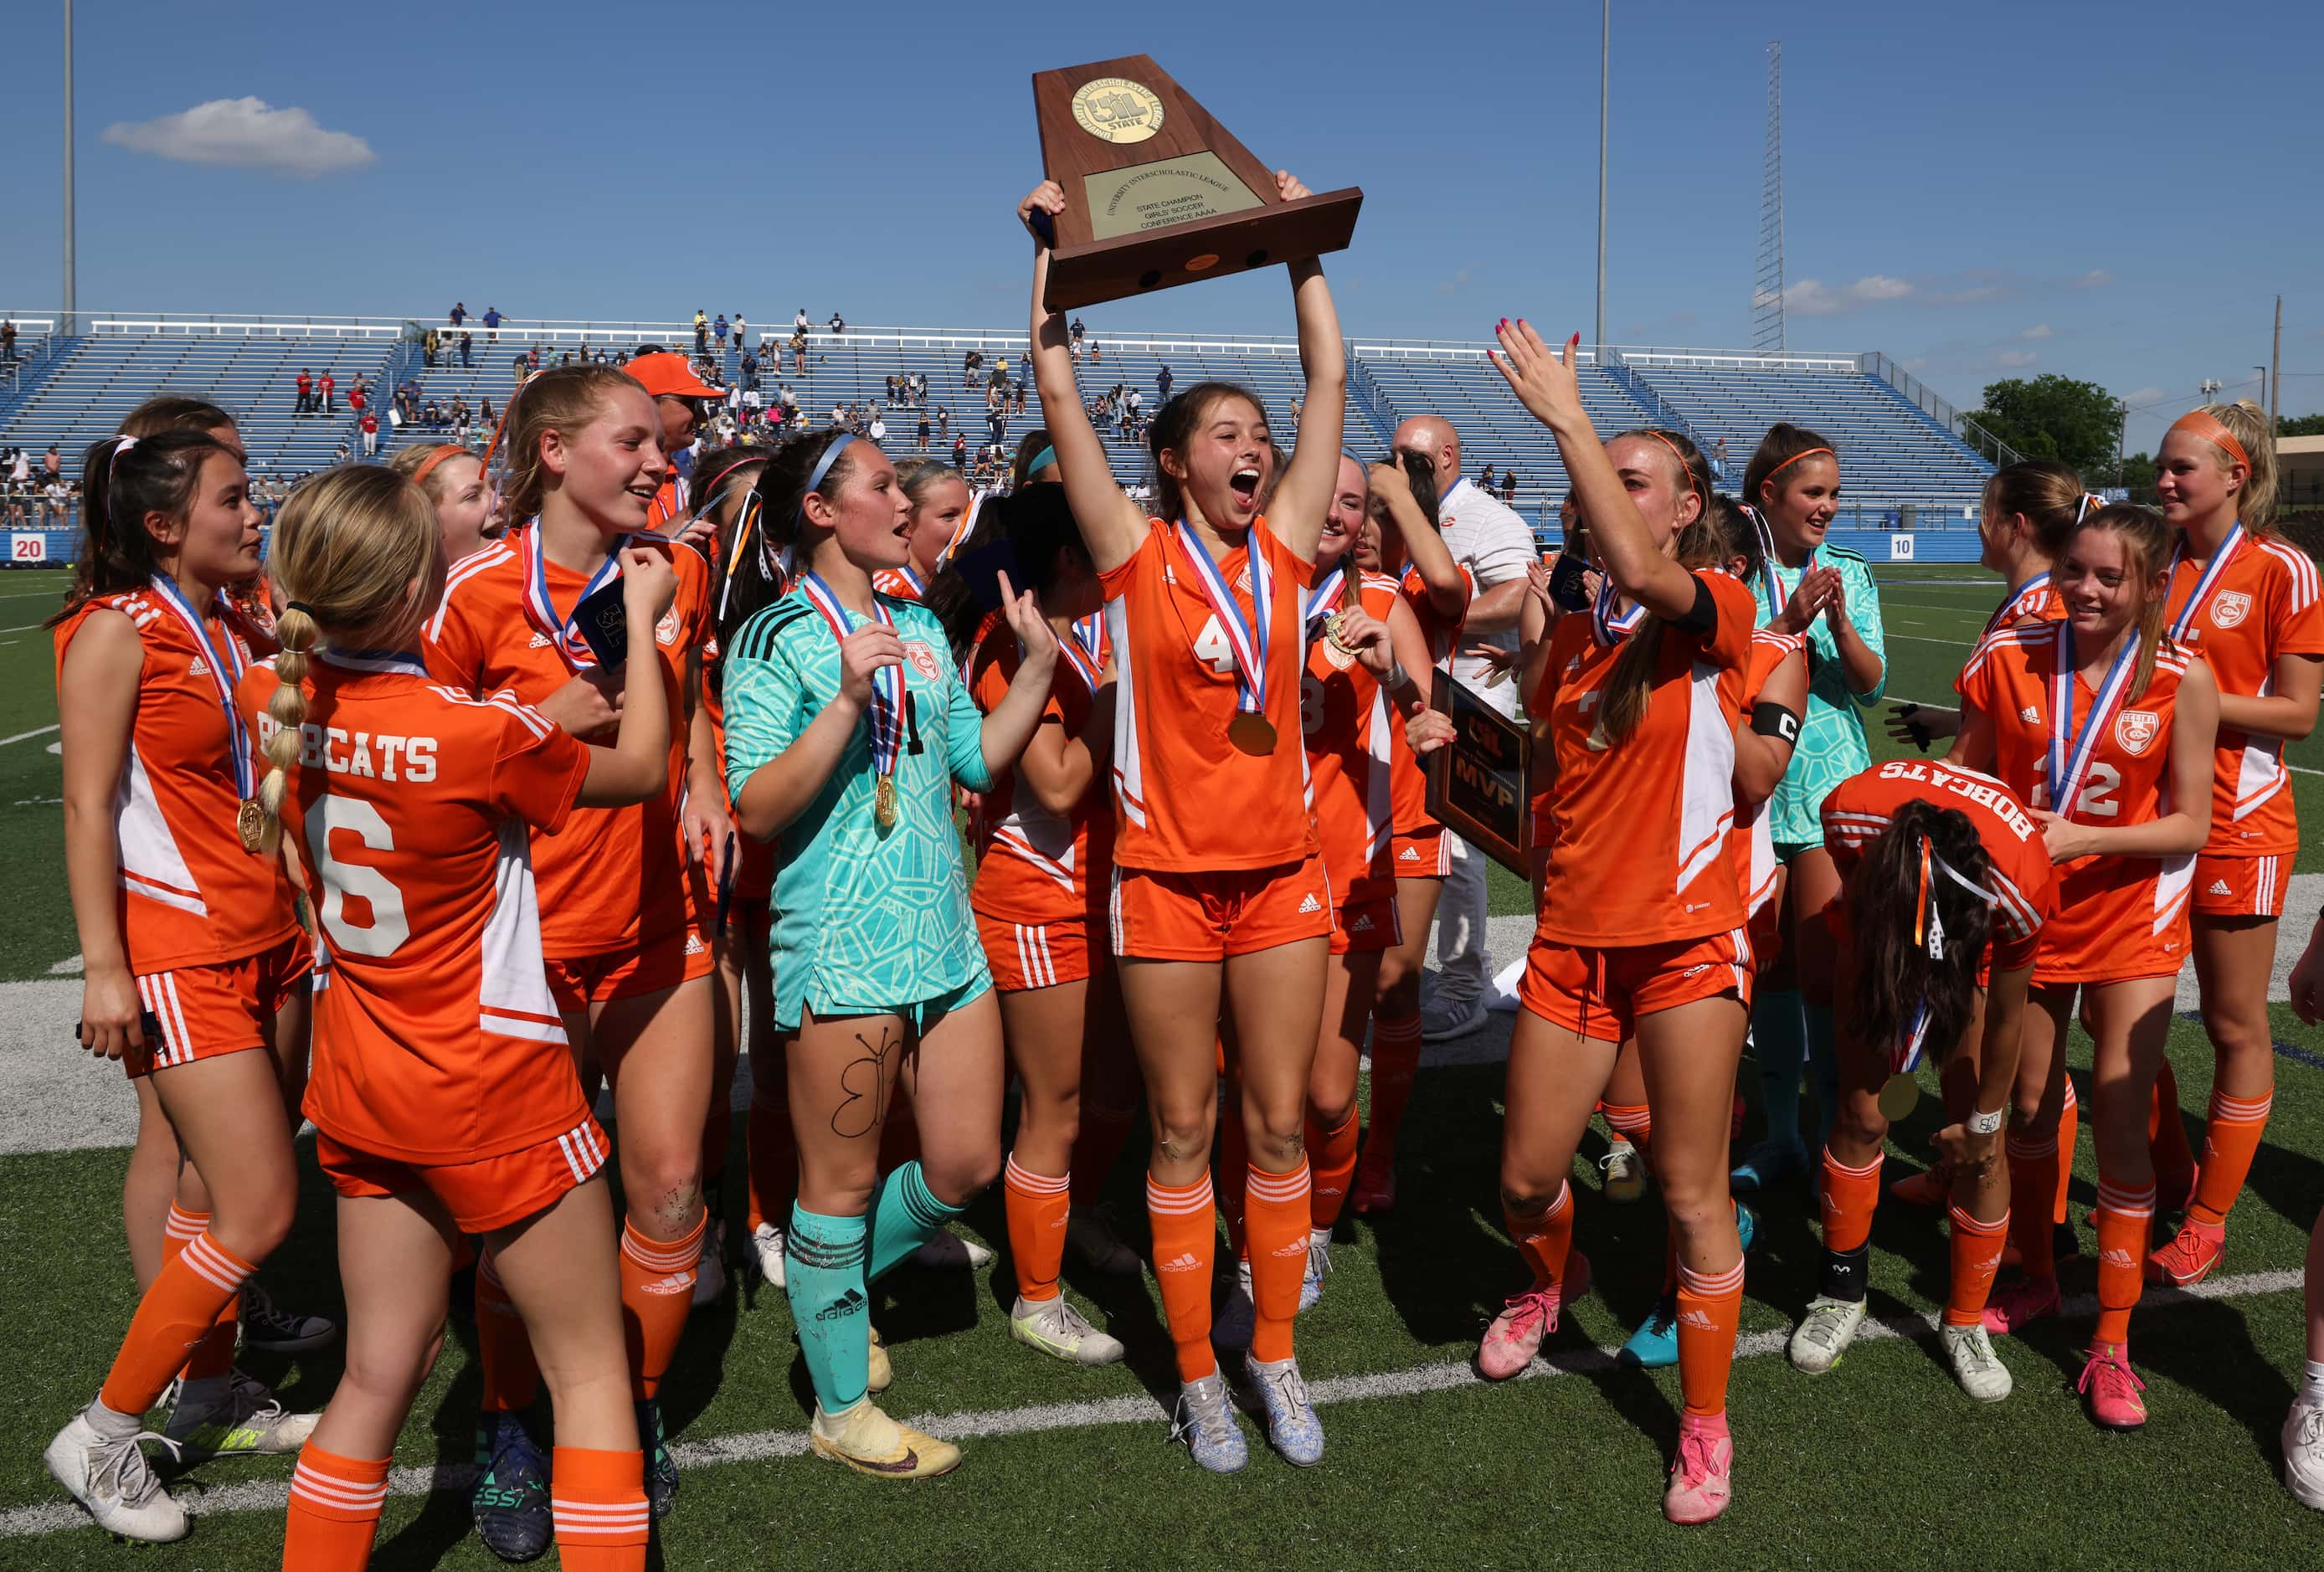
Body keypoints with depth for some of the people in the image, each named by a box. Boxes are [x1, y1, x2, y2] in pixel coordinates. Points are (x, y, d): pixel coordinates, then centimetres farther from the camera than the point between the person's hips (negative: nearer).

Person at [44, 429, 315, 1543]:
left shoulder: (238, 628, 11)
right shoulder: (118, 629, -11)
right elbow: (88, 805, -14)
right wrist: (104, 969, -17)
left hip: (269, 940, 7)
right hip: (179, 952, -7)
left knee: (220, 1187, 14)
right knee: (259, 1211, -8)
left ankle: (208, 1396, 29)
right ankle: (101, 1438, 7)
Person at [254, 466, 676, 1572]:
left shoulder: (280, 701, -7)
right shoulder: (477, 735, -24)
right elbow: (641, 769, -6)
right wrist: (642, 621, 2)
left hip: (361, 1078, 7)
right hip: (492, 1084, -7)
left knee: (378, 1374, 19)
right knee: (590, 1375, 9)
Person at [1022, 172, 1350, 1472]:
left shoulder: (1284, 548, 4)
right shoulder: (1138, 555, -4)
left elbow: (1331, 380, 7)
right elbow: (1060, 391, -8)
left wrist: (1303, 244, 11)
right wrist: (1053, 250, -2)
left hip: (1282, 868, 3)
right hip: (1169, 874, -3)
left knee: (1280, 1120, 9)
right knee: (1185, 1129, 7)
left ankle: (1276, 1350, 26)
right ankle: (1198, 1369, 22)